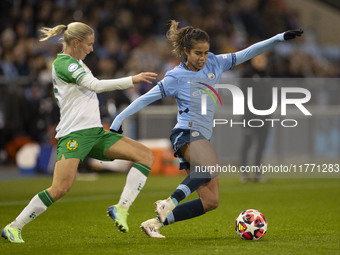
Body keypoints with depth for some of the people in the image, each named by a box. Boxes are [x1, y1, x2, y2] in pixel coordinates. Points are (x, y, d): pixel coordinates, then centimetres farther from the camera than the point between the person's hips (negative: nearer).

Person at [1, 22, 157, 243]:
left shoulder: (76, 63, 20)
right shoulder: (62, 63, -9)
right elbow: (95, 85, -20)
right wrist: (132, 80, -19)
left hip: (96, 133, 9)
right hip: (74, 134, -9)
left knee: (146, 156, -5)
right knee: (61, 187, -23)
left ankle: (121, 209, -15)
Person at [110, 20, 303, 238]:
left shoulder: (214, 64, 10)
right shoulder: (176, 77, -4)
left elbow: (246, 54, 13)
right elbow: (146, 99, 0)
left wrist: (279, 38, 8)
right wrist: (119, 119, -3)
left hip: (202, 139, 7)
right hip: (186, 134, -7)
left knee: (211, 201, -4)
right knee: (211, 166, -40)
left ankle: (155, 223, -4)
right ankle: (171, 202, -44)